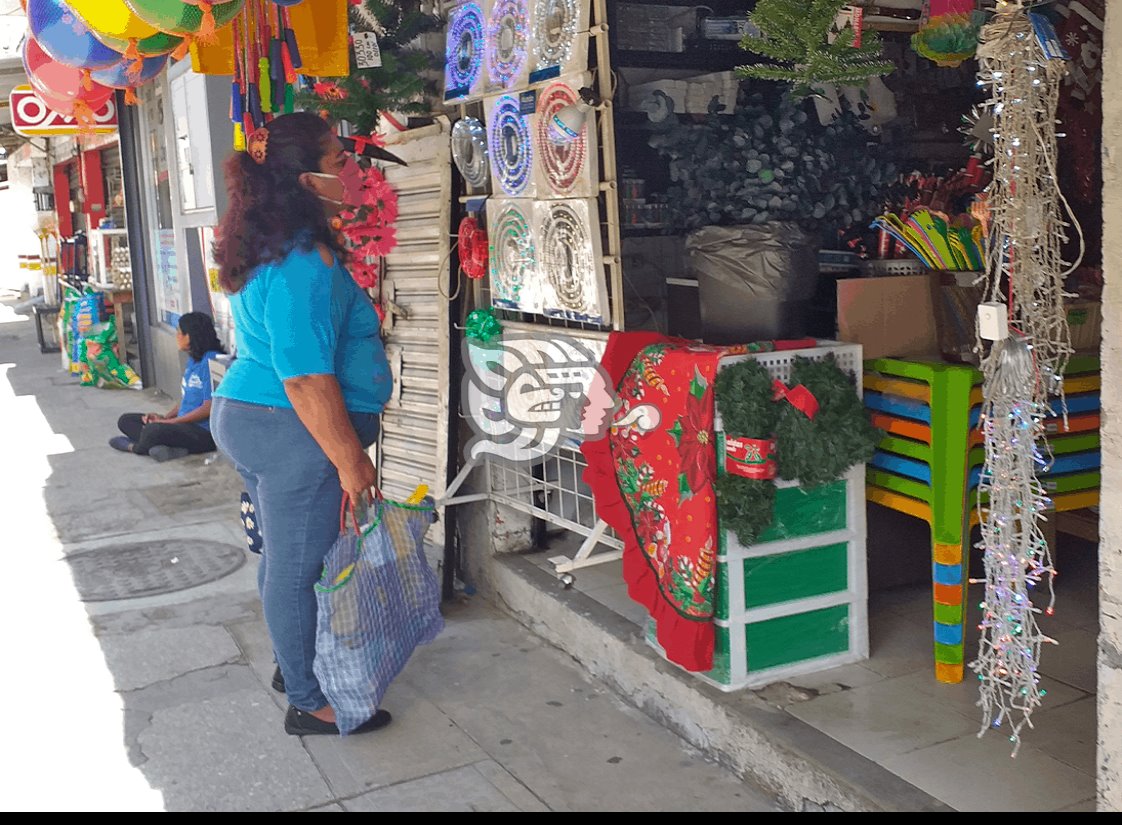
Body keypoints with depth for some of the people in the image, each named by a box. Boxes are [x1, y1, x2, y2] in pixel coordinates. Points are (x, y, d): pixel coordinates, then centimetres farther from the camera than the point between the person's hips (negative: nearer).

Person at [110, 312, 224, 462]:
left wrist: (169, 421, -15)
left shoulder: (210, 361, -17)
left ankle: (135, 446, 0)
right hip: (185, 424, 11)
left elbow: (209, 408, -20)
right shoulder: (193, 359, 13)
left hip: (204, 432, -11)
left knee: (153, 430, -35)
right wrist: (165, 417, 2)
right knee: (126, 420, 9)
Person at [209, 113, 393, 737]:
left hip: (246, 415, 10)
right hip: (296, 434, -10)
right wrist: (351, 461, -20)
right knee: (302, 566, 2)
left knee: (285, 556, 21)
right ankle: (311, 703, 15)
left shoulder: (268, 249, 11)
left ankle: (294, 664, 39)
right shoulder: (305, 263, -22)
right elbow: (306, 379, -26)